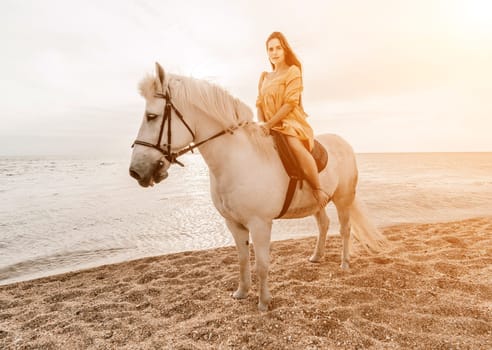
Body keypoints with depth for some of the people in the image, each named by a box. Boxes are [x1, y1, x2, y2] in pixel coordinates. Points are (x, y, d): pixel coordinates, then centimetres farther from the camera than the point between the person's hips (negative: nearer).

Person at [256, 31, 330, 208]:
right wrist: (261, 124, -7)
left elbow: (290, 103, -11)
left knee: (296, 147, -35)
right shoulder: (265, 77, 19)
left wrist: (269, 124, -17)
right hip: (269, 127, 7)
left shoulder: (293, 71, 0)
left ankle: (318, 191, -22)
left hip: (291, 122, -7)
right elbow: (260, 103, 12)